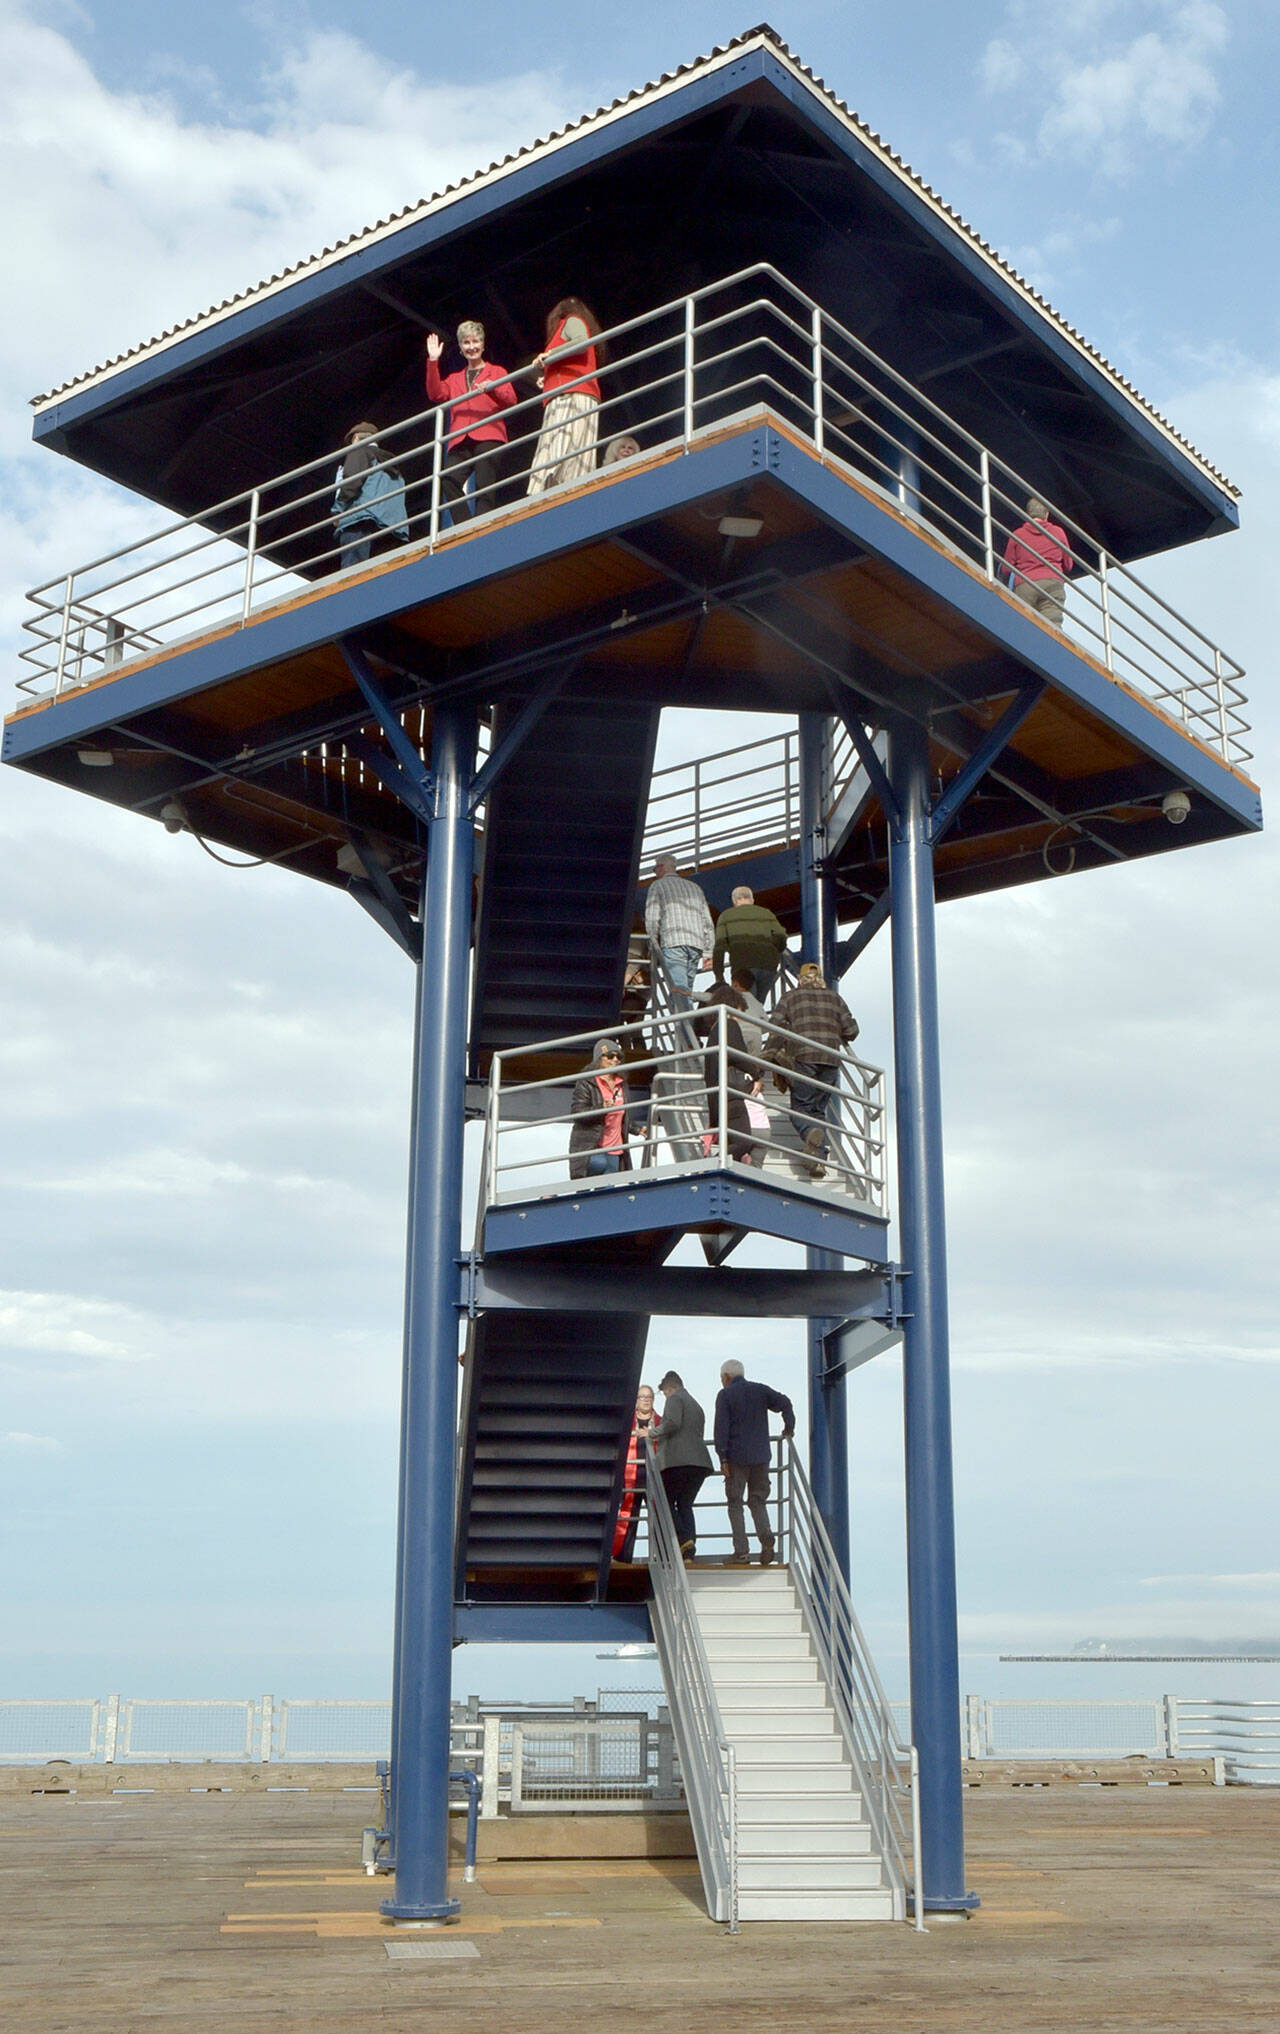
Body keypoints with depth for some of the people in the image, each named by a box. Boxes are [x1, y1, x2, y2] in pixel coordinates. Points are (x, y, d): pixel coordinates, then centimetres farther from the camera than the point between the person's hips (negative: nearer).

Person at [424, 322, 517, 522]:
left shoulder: (497, 372, 21)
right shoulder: (454, 379, 31)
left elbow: (510, 400, 4)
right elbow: (436, 394, 11)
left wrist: (492, 387, -15)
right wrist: (433, 362, 5)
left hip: (488, 436, -3)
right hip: (460, 441, 3)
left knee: (484, 486, -18)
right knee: (448, 480, -22)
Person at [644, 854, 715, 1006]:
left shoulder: (657, 885, 11)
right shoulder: (694, 887, 26)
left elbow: (652, 919, -1)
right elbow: (708, 921, 20)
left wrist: (653, 944, 6)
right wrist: (708, 952, 19)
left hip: (672, 943, -5)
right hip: (696, 944, 5)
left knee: (679, 989, -15)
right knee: (687, 988, 8)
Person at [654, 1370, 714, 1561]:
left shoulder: (675, 1399, 2)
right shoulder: (697, 1407, 28)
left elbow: (673, 1423, -16)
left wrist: (653, 1433, -3)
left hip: (677, 1460, -8)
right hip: (700, 1462, 8)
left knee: (667, 1501, 1)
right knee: (685, 1504, 8)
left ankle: (683, 1538, -17)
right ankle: (688, 1553, -3)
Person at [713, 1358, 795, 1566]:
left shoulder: (725, 1395, -1)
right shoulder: (761, 1390, 11)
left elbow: (721, 1427, -8)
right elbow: (785, 1403, 0)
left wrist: (722, 1457, -8)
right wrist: (789, 1428, 12)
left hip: (736, 1457, -4)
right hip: (761, 1455, 4)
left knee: (735, 1503, 4)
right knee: (758, 1500, 13)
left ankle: (741, 1552, -3)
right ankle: (766, 1538, -13)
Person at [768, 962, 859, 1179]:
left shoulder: (789, 997, 13)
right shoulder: (835, 998, 19)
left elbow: (776, 1027, 2)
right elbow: (851, 1029, 13)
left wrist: (774, 1057, 3)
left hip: (802, 1057, -2)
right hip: (830, 1060, 2)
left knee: (800, 1107, 4)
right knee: (820, 1109, 10)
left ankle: (811, 1133, -30)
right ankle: (819, 1160, -4)